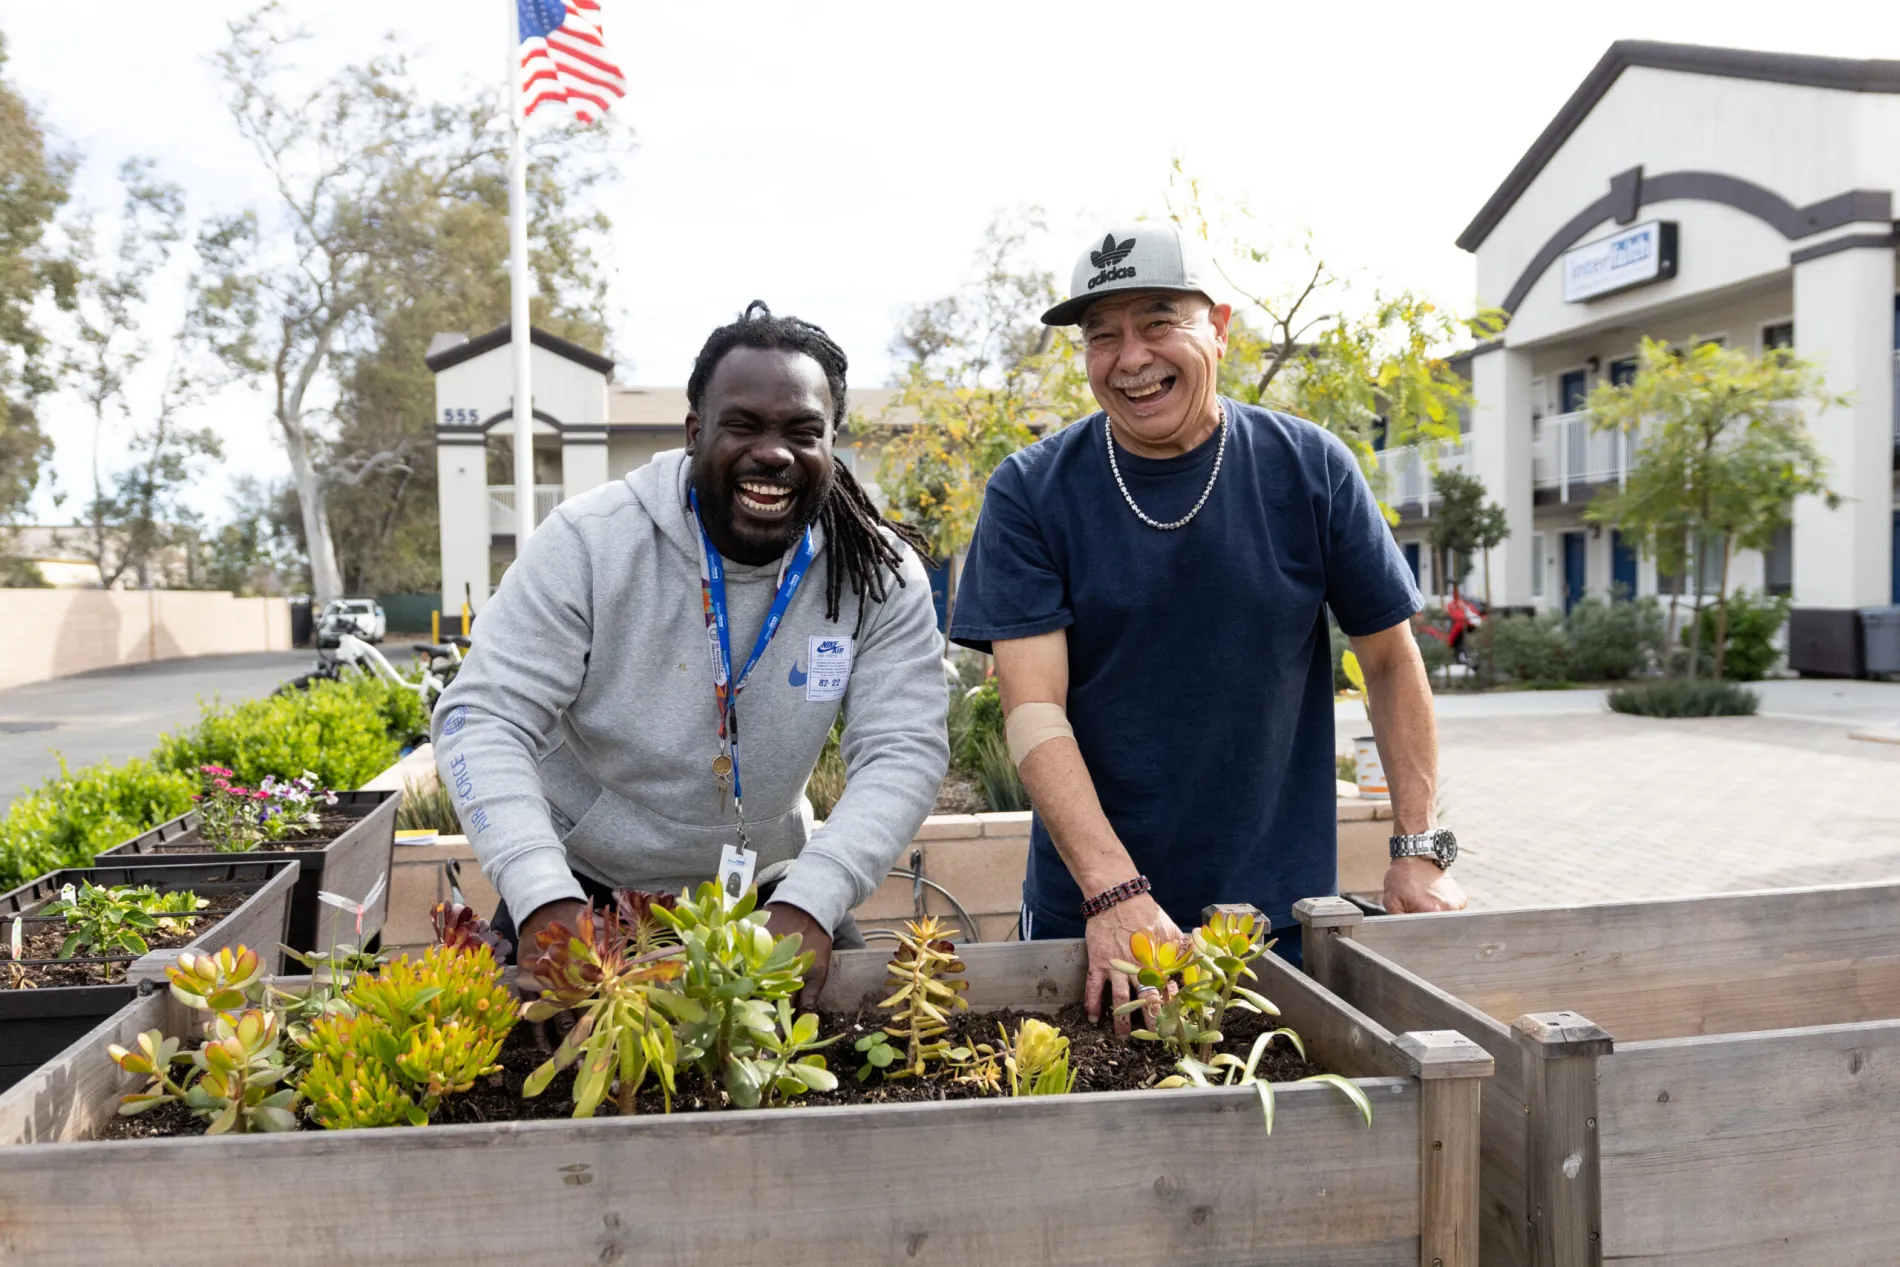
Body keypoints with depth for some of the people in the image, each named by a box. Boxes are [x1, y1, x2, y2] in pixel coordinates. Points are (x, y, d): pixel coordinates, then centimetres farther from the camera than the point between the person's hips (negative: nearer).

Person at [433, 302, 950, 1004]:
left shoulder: (881, 576, -14)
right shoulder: (589, 540, -18)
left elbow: (903, 754, -18)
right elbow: (483, 720, -20)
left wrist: (810, 903, -34)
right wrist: (543, 899, -34)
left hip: (769, 894, 2)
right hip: (579, 894, -1)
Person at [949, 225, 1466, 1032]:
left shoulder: (1311, 471, -4)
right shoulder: (1030, 493, -7)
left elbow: (1391, 661, 4)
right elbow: (1033, 708, -13)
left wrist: (1420, 852, -2)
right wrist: (1116, 894, -23)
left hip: (1281, 911, 1)